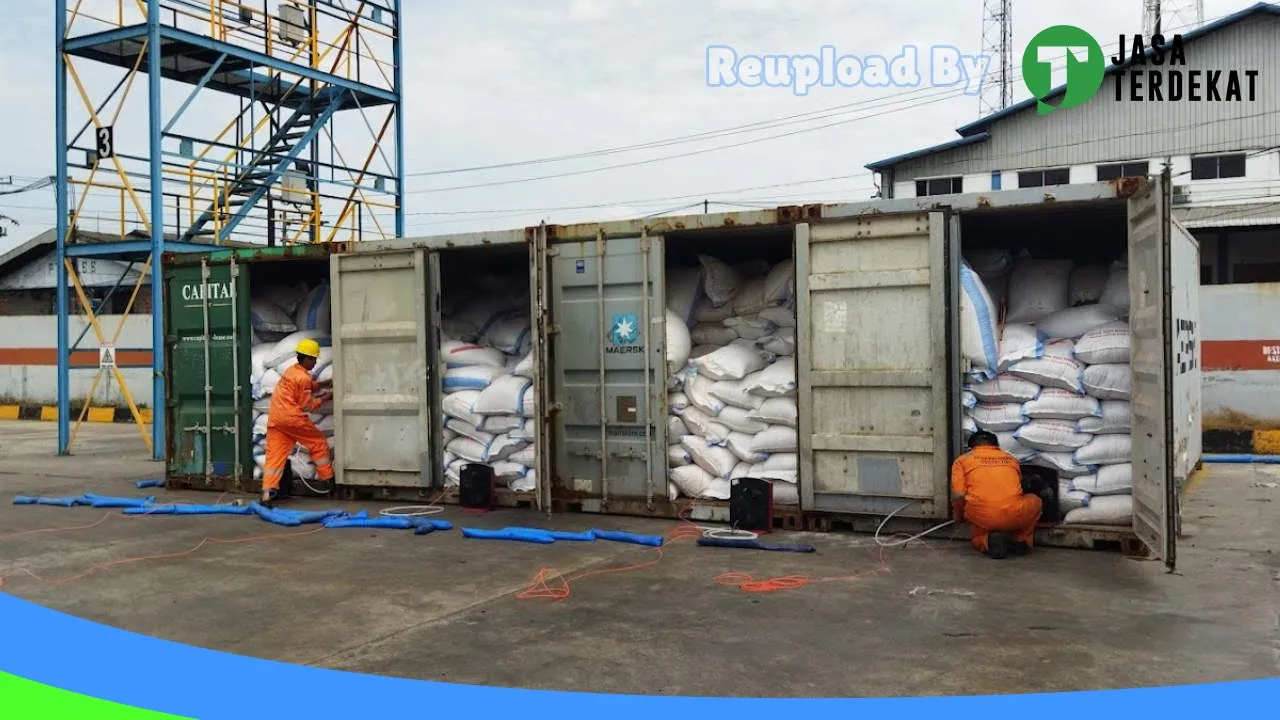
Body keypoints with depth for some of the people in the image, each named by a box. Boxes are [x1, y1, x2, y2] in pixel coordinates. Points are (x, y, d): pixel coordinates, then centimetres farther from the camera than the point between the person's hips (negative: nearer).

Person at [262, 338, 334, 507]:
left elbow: (312, 386, 27)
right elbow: (308, 406, -11)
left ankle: (267, 494, -5)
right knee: (319, 443, 10)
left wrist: (326, 383, 16)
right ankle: (327, 478, 18)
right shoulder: (303, 378, -13)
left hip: (275, 418, 8)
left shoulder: (292, 370, 15)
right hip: (292, 418, -8)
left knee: (275, 455, 2)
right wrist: (326, 397, -2)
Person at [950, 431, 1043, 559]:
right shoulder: (1011, 459, 21)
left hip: (982, 519, -1)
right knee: (1035, 501, 34)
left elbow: (958, 496, -1)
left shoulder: (962, 460, 12)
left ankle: (988, 541, 0)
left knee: (978, 537, 34)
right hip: (1015, 517, 1)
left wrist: (959, 516, 19)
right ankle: (1022, 540, 15)